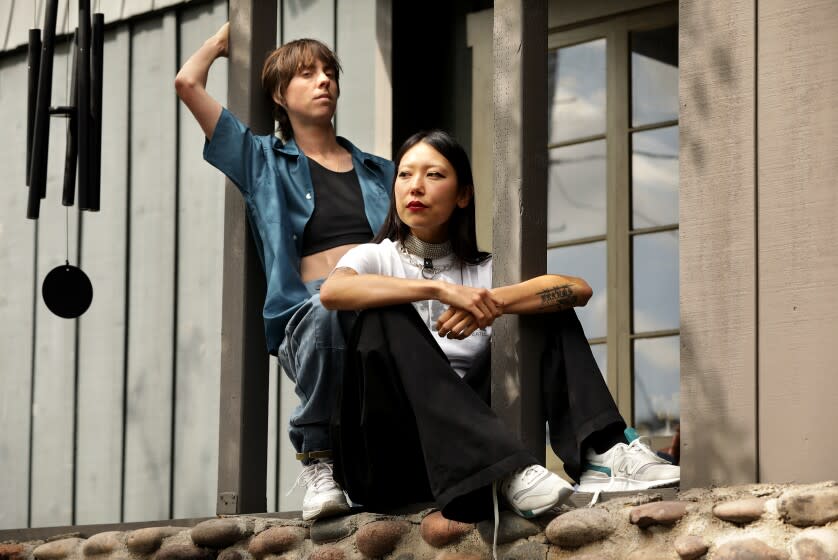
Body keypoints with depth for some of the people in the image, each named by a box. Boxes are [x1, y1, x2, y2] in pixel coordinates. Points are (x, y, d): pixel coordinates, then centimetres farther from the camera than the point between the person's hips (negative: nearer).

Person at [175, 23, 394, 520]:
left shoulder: (379, 172, 31)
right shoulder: (264, 162, 23)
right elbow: (188, 82, 17)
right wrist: (223, 40, 36)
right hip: (306, 318, -2)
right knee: (332, 303, -41)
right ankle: (318, 459, -23)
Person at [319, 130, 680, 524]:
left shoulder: (483, 270, 14)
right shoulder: (376, 258, 7)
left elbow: (578, 289, -5)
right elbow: (331, 292, -20)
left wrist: (492, 303, -20)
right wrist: (439, 288, -26)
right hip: (388, 457, -3)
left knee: (547, 309, -1)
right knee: (388, 318, -27)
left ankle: (600, 455, -23)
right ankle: (505, 473, -42)